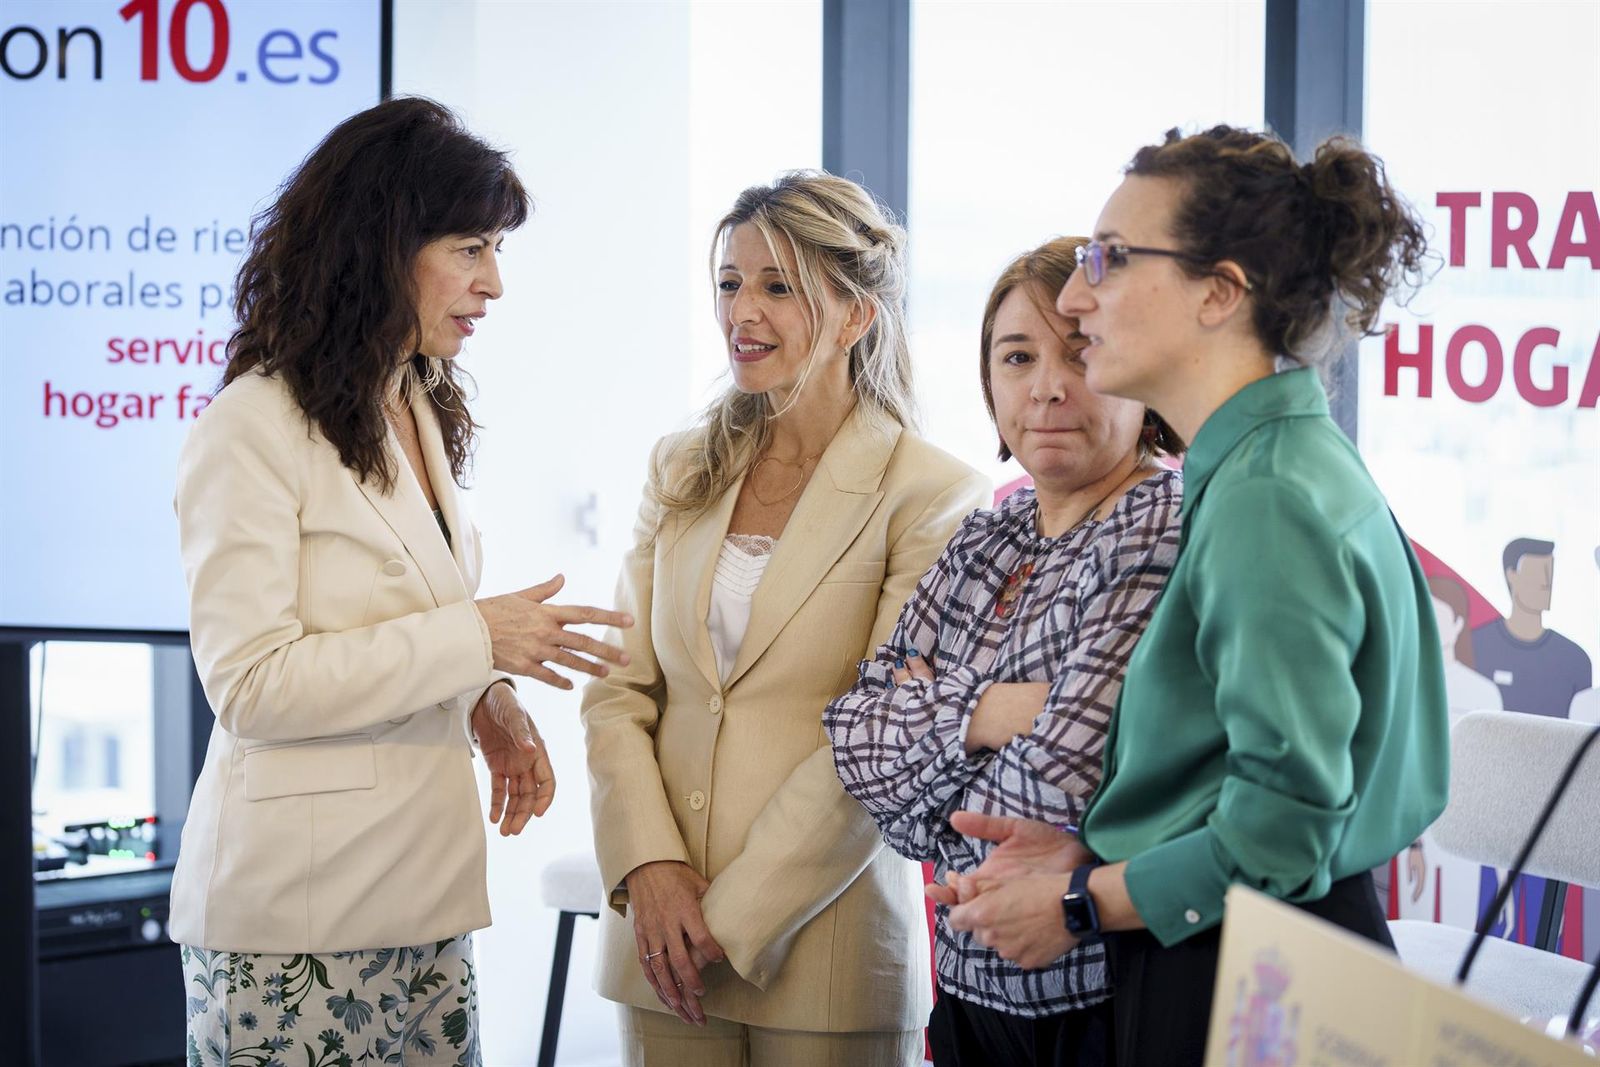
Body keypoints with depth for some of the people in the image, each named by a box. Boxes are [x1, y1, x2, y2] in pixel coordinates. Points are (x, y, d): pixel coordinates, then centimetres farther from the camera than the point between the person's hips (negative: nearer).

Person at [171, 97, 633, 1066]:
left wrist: (489, 702, 3)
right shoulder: (254, 429, -11)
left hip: (423, 899, 7)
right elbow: (250, 684, -17)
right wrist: (475, 640, -16)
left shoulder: (423, 413, 14)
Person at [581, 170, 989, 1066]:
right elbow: (619, 691, 7)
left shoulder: (933, 495, -7)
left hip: (822, 950, -4)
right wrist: (650, 869, -8)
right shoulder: (682, 470, 10)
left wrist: (733, 916, -12)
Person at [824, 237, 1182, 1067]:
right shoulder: (985, 542, 9)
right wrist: (985, 711, -15)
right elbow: (854, 734, 1)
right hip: (975, 991, 7)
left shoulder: (1171, 526, -15)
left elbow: (1059, 791, -23)